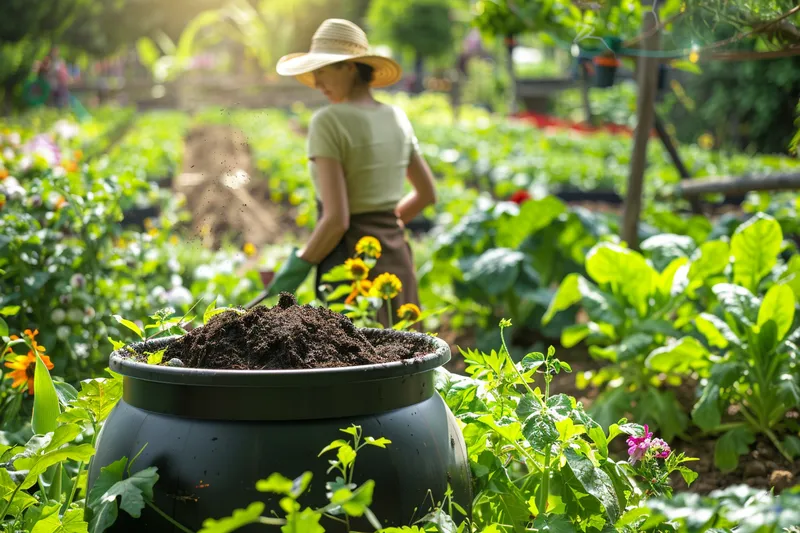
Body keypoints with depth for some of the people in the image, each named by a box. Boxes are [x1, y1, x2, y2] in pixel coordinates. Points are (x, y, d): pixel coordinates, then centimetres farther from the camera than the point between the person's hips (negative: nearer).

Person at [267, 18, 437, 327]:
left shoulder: (328, 121, -14)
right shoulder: (396, 117, 8)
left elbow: (336, 219, -20)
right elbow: (426, 193, 20)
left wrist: (298, 266, -8)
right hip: (395, 258, 7)